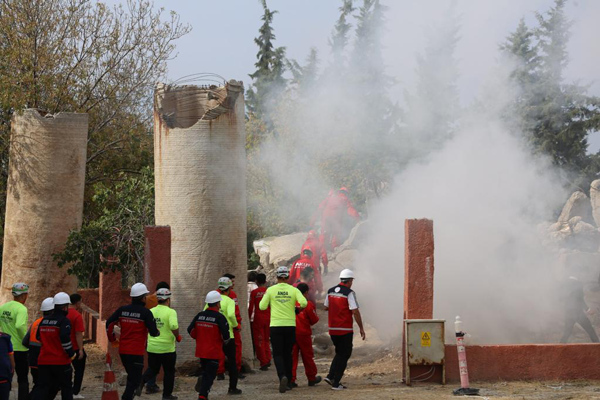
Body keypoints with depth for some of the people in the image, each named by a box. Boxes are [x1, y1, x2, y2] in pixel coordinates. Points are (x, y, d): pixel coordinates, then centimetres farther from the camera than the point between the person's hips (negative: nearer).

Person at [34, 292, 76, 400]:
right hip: (61, 362, -5)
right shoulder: (64, 321, -12)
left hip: (44, 361, 5)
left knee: (43, 387, 5)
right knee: (66, 387, 11)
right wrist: (71, 353, -9)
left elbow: (38, 337, 19)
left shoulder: (44, 320, 9)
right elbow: (65, 338, -22)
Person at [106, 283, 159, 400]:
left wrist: (112, 338, 19)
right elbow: (153, 332, -12)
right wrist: (157, 332, 12)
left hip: (123, 351, 6)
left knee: (132, 377, 24)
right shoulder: (145, 312, -11)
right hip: (137, 352, -6)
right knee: (135, 380, -3)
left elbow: (109, 323, 6)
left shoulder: (122, 310, 4)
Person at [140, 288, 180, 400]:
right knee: (169, 372, 13)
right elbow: (174, 326, -26)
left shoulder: (151, 311, 2)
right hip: (167, 348, -4)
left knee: (152, 369, 19)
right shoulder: (170, 312, -12)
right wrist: (177, 337, -8)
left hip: (152, 347, 4)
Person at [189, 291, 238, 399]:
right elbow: (226, 334, -17)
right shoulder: (219, 317, -14)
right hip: (214, 352, -5)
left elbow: (190, 330, 5)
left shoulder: (199, 316, 2)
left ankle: (201, 380, -1)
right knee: (210, 375, 0)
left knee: (206, 371, 25)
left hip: (201, 350, 5)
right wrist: (225, 342, 5)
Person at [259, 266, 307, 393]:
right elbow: (304, 302, -14)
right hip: (290, 325, 2)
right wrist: (299, 306, 9)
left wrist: (265, 297, 18)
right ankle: (288, 382, 18)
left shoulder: (271, 290, -1)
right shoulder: (293, 290, 0)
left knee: (278, 354, 2)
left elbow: (262, 306, -1)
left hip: (276, 326, -2)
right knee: (288, 354, 14)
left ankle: (282, 376, -24)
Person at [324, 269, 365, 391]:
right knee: (344, 355, 4)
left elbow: (326, 307, 18)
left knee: (340, 353, 22)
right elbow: (355, 312, -16)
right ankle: (336, 383, 1)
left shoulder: (330, 291, 6)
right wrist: (361, 328, -11)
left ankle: (330, 376, 10)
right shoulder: (349, 293, -13)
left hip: (332, 329, 6)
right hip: (345, 330, -6)